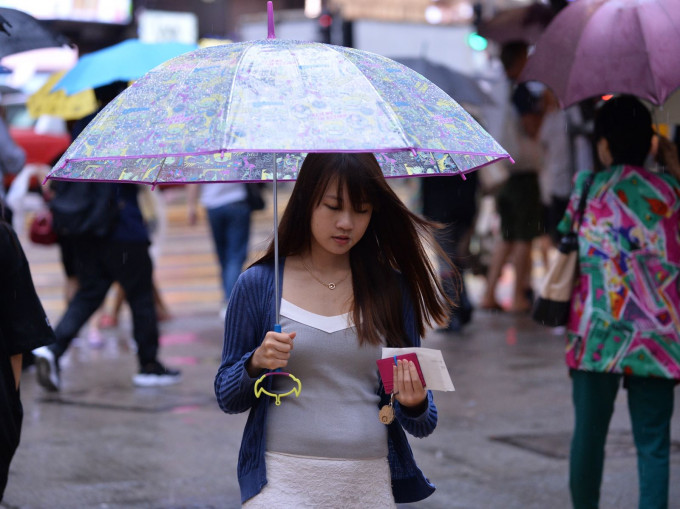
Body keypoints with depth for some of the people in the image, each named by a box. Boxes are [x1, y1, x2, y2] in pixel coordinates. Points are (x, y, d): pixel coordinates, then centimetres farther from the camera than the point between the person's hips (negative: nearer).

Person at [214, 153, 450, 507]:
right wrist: (256, 362, -15)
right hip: (284, 479, -2)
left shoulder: (392, 288, 3)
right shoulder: (258, 284, -1)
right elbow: (227, 398, 4)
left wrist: (414, 405, -18)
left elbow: (422, 426, 5)